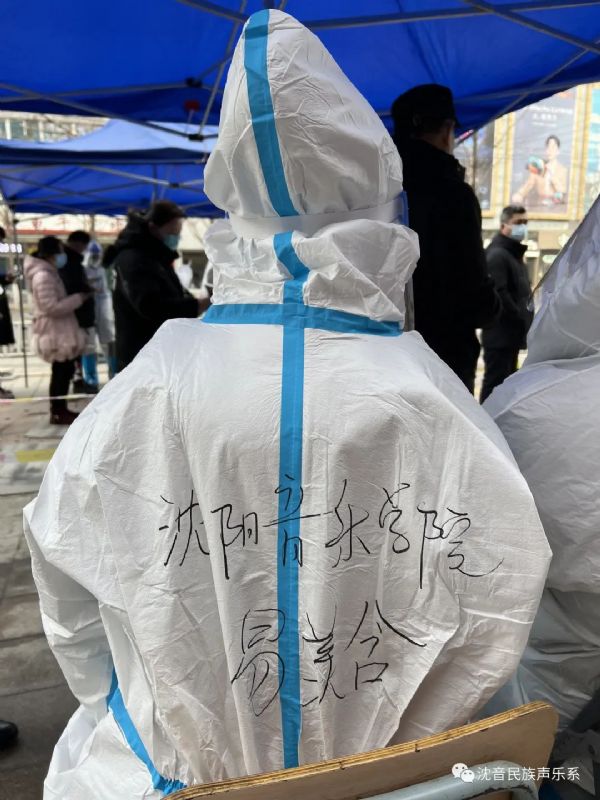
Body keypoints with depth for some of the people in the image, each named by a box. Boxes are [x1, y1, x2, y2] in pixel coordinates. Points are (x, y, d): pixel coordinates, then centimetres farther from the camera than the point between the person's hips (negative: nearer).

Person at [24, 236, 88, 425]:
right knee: (61, 372, -4)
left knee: (64, 371, 13)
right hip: (55, 333, -10)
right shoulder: (43, 276, -19)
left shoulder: (49, 273, 14)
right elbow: (52, 307, -24)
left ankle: (59, 410, 22)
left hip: (60, 331, 10)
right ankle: (57, 413, 4)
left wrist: (78, 296, 9)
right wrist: (79, 298, -19)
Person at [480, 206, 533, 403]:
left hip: (511, 333, 10)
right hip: (500, 333, -10)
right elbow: (498, 294, -22)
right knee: (495, 381, -7)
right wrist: (522, 319, -16)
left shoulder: (514, 254, 20)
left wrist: (525, 319, 11)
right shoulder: (497, 255, -12)